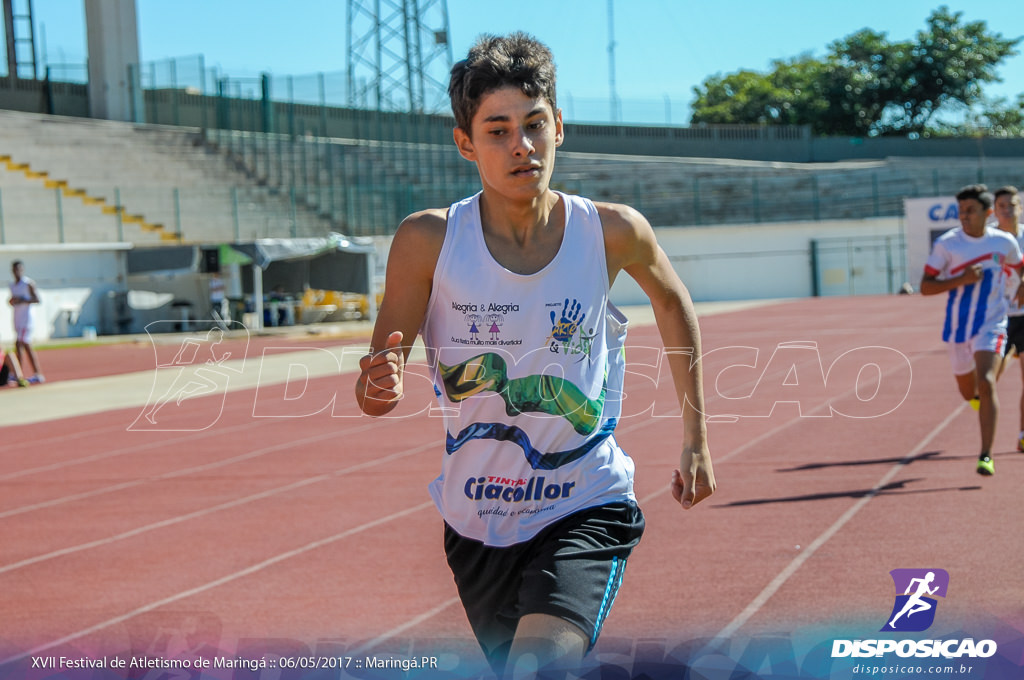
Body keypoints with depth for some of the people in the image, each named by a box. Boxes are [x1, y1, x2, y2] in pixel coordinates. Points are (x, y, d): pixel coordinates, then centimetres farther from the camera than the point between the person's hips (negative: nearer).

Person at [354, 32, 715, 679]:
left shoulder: (611, 232, -11)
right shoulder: (429, 240, -11)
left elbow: (673, 303, 12)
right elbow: (378, 384, -8)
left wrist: (696, 439, 13)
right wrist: (380, 389, -32)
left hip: (586, 511, -2)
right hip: (477, 522, 2)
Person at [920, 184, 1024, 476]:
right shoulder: (946, 244, -7)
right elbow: (925, 287, -8)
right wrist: (962, 280, -19)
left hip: (991, 325, -1)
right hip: (958, 326, 2)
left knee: (986, 384, -21)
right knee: (967, 391, 14)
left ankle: (986, 456, -17)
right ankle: (979, 397, 54)